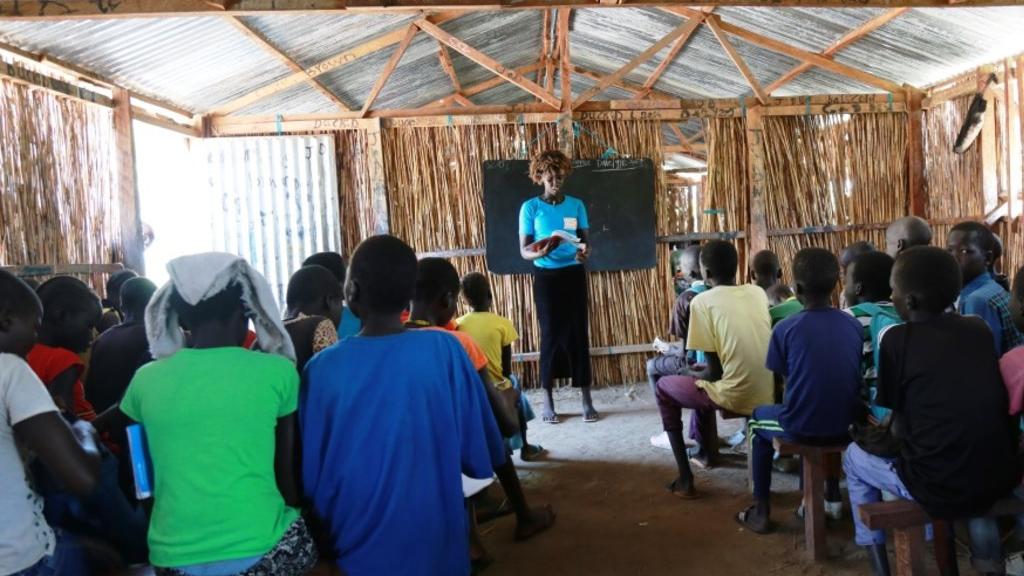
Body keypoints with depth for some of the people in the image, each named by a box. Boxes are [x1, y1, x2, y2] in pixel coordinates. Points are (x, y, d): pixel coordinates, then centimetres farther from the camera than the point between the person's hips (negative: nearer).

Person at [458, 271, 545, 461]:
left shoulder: (458, 325, -2)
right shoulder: (502, 324, -9)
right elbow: (507, 369, -4)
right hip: (495, 390, -2)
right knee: (514, 386, 31)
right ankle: (524, 448, 43)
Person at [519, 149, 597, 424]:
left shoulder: (576, 205, 5)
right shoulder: (530, 207, -3)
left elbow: (585, 240, 6)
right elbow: (524, 250, -6)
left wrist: (585, 251, -18)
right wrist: (539, 252, -28)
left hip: (574, 274, 2)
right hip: (546, 277, -2)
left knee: (579, 333, 2)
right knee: (551, 334, 2)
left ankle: (586, 400, 9)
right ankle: (548, 401, 13)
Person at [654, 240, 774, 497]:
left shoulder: (703, 302, -10)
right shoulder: (758, 292, 7)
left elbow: (714, 372, -10)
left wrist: (693, 374, 12)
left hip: (735, 396, -6)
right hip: (767, 394, 7)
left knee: (665, 387, 19)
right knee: (702, 379, 33)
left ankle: (685, 478, 15)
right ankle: (702, 451, 48)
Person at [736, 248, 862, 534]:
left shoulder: (785, 328, -12)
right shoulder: (853, 325, -1)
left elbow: (784, 378, -1)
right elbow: (853, 377, 10)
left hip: (800, 428, -4)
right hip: (844, 425, 4)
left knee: (758, 418, 28)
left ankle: (761, 511, 27)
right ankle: (833, 496, 44)